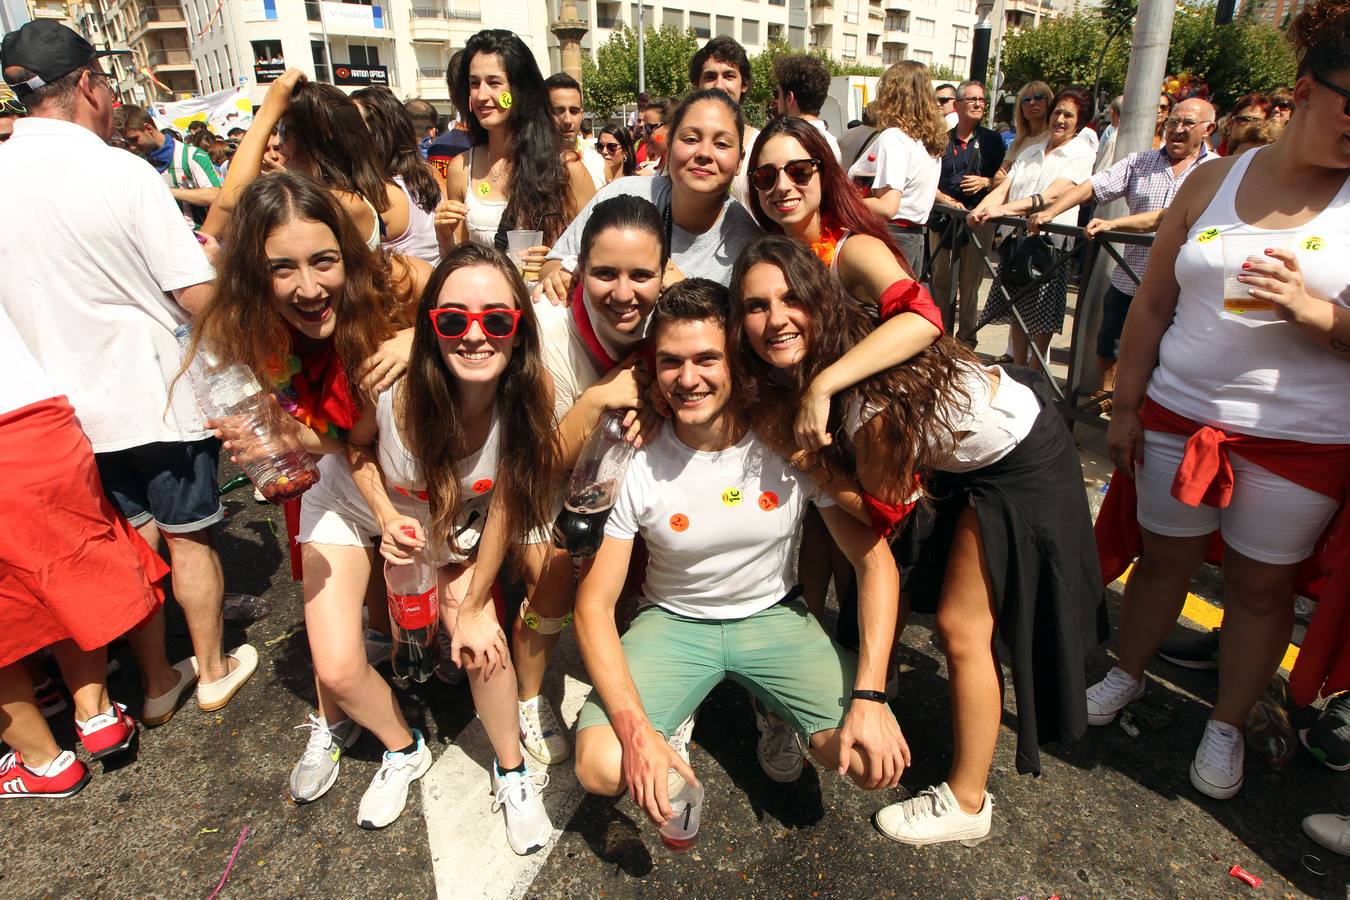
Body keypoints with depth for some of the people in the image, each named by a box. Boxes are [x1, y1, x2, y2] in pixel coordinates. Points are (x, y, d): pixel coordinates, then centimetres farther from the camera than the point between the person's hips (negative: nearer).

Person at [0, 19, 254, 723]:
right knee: (188, 536, 11)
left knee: (133, 540, 17)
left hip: (71, 406, 5)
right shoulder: (122, 172, -17)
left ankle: (157, 683, 31)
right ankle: (215, 671, 28)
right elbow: (199, 297, -18)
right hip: (157, 395, -4)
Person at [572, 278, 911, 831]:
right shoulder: (636, 464, -19)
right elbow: (594, 603, -15)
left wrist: (870, 696, -21)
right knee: (601, 768, -22)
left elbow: (874, 560, -11)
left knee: (877, 762, -17)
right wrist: (636, 731, -27)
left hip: (772, 615, 1)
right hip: (673, 619, 0)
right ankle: (672, 721, 11)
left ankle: (784, 718, 15)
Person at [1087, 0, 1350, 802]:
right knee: (1165, 557, 14)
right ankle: (1128, 676, 36)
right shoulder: (1215, 180, 3)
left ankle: (1228, 726, 30)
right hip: (1178, 418, 2)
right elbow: (1153, 302, 5)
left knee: (1263, 584, 11)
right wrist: (1125, 406, 3)